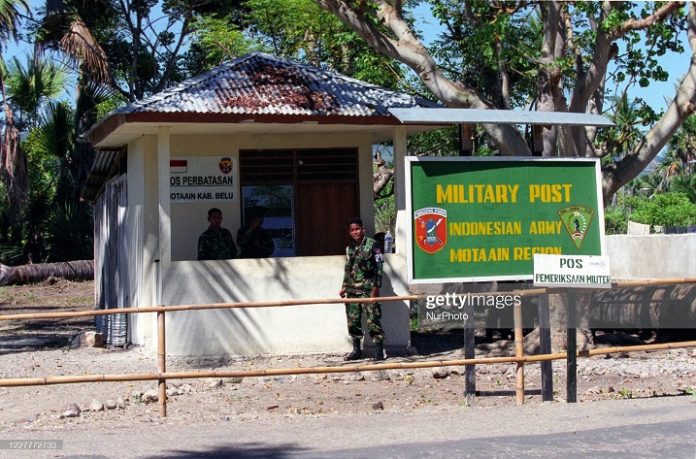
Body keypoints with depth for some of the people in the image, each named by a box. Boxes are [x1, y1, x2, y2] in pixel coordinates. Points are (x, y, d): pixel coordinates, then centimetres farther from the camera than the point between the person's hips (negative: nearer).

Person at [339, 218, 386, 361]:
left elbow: (378, 267, -7)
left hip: (368, 289, -6)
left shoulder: (372, 244, -5)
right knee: (352, 320, 7)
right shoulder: (349, 248, 14)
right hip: (352, 290, 6)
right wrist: (344, 287, 17)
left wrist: (376, 287, -12)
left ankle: (379, 350, -5)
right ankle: (356, 350, 16)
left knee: (373, 319, -9)